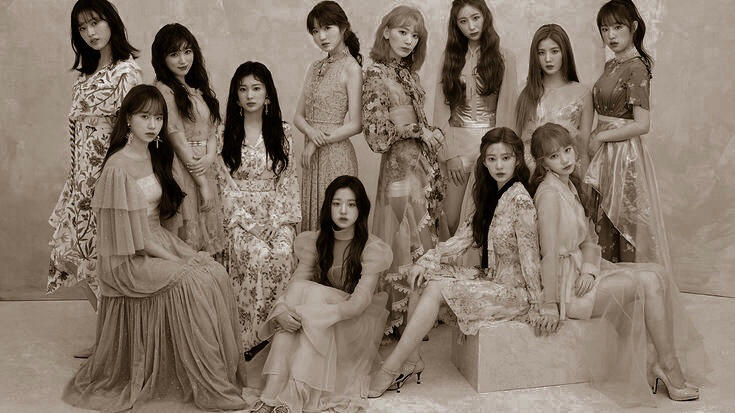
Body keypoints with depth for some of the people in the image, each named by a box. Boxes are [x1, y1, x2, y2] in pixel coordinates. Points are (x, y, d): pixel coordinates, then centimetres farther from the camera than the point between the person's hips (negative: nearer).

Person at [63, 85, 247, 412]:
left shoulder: (154, 157, 9)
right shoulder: (119, 167, -17)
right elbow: (132, 236, -18)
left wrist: (180, 252, 1)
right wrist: (174, 260, -17)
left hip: (158, 243, 8)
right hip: (129, 259, -7)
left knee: (216, 273, -13)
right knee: (191, 282, -24)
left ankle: (224, 371, -7)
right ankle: (209, 387, -14)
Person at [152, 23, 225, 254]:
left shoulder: (199, 89, 14)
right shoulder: (163, 90, -9)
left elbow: (212, 129, 11)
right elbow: (178, 140, -13)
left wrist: (209, 157, -11)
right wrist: (202, 183, -13)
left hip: (204, 170, 7)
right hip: (181, 171, -7)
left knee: (208, 241, 9)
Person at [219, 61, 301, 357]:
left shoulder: (281, 132, 11)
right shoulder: (225, 133, 5)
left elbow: (289, 180, 8)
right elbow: (225, 183, -1)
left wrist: (285, 222, -5)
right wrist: (246, 223, -12)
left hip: (276, 213, 2)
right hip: (240, 214, -2)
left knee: (282, 253, -27)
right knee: (255, 254, -29)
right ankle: (250, 335, -17)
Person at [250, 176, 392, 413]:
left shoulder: (373, 249, -14)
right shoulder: (315, 242, 0)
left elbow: (359, 302, -25)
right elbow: (296, 283, -11)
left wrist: (309, 313, -37)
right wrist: (282, 310, -34)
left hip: (356, 323, -4)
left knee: (313, 296, -32)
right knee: (292, 313, -29)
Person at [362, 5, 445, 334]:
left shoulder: (409, 73, 15)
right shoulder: (376, 73, -7)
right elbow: (376, 128, -13)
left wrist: (430, 134, 4)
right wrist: (419, 130, -11)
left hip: (423, 162, 7)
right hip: (399, 163, -7)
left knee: (424, 233, 9)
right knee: (404, 237, -4)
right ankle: (399, 315, 8)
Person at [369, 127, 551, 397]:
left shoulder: (520, 199, -18)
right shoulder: (490, 195, 8)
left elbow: (529, 255, -18)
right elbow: (463, 239, 3)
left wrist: (538, 307, -15)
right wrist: (425, 262, -8)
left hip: (513, 289, -8)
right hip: (489, 278, 9)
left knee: (436, 289, -21)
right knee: (418, 275, -4)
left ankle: (390, 369, -13)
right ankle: (411, 358, -6)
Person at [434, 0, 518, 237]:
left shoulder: (504, 59, 3)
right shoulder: (451, 57, 8)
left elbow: (506, 109, 0)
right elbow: (441, 108, 3)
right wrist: (450, 154, -6)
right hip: (455, 143, 2)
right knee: (450, 222, -1)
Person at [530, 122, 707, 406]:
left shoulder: (569, 185, 10)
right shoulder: (549, 192, -20)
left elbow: (589, 239, 9)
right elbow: (549, 252, -23)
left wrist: (589, 269, -10)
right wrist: (549, 306, -23)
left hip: (581, 273, 9)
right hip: (565, 282, -9)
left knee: (657, 274, 2)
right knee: (649, 283, -12)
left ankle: (659, 361, 4)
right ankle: (670, 368, 2)